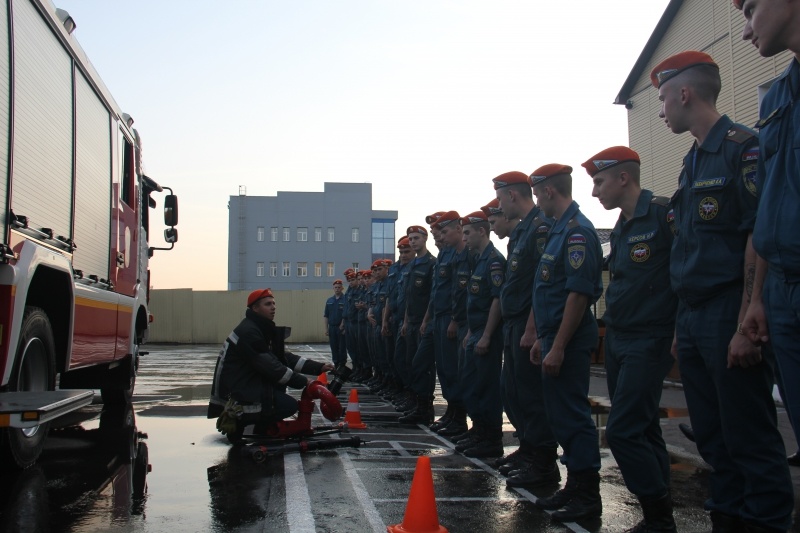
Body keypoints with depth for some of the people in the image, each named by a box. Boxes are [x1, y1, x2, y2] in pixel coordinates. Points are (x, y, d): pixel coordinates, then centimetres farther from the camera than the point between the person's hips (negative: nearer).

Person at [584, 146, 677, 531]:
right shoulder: (620, 229, 14)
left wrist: (679, 334, -18)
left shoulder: (662, 214, -12)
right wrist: (610, 331, 17)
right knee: (644, 430, 12)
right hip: (617, 340, 9)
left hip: (648, 341, -9)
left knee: (623, 431, -10)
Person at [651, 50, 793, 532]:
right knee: (712, 437, 14)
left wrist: (746, 326, -22)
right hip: (692, 320, 9)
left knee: (749, 438, -2)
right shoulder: (693, 161, 18)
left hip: (729, 320, -9)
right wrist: (682, 325, 17)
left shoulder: (743, 147, -9)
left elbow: (760, 239, -17)